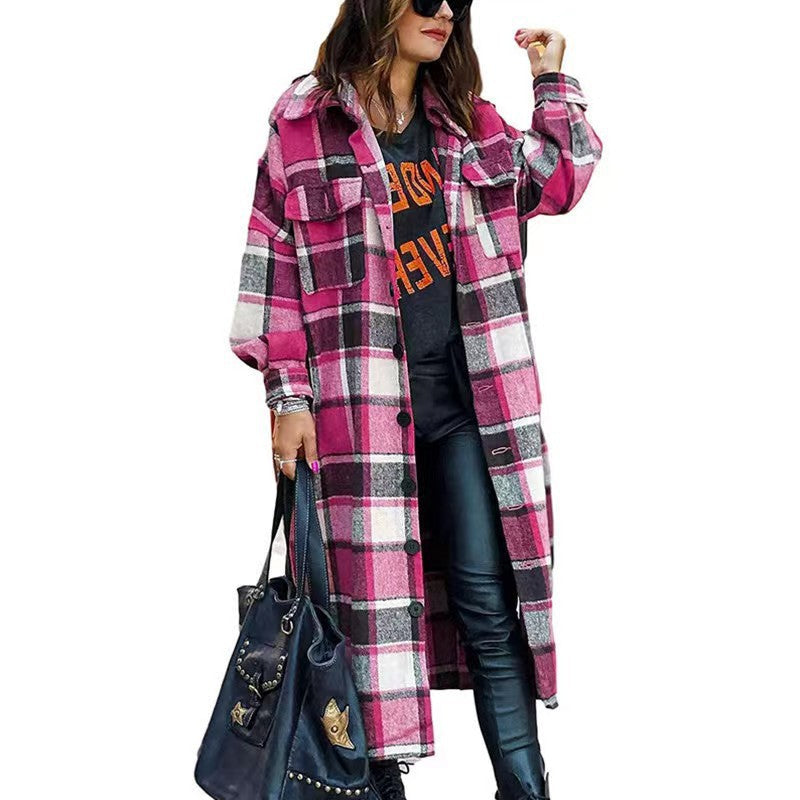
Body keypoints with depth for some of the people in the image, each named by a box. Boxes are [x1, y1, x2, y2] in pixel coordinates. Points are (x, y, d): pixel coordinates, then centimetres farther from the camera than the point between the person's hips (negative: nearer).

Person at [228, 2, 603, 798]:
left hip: (466, 399, 4)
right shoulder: (303, 121, 0)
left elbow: (562, 180, 22)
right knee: (371, 597, 4)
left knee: (489, 600, 2)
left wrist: (551, 80, 13)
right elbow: (277, 265, -2)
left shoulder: (466, 121, 14)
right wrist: (287, 396, -5)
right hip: (360, 403, -3)